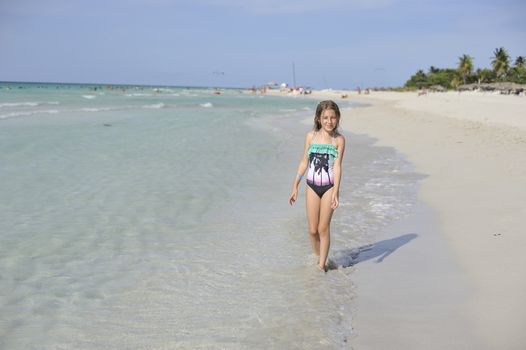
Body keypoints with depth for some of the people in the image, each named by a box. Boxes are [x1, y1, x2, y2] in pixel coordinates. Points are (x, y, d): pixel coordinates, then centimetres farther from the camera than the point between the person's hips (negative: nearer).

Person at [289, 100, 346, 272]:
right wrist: (295, 186, 8)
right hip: (312, 186, 2)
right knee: (312, 230, 6)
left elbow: (337, 166, -10)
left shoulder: (339, 139, -5)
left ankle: (322, 264, 12)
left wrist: (336, 192, -18)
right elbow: (304, 162, 7)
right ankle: (317, 257, 29)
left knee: (324, 228, 0)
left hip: (329, 186, -2)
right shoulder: (310, 136, 1)